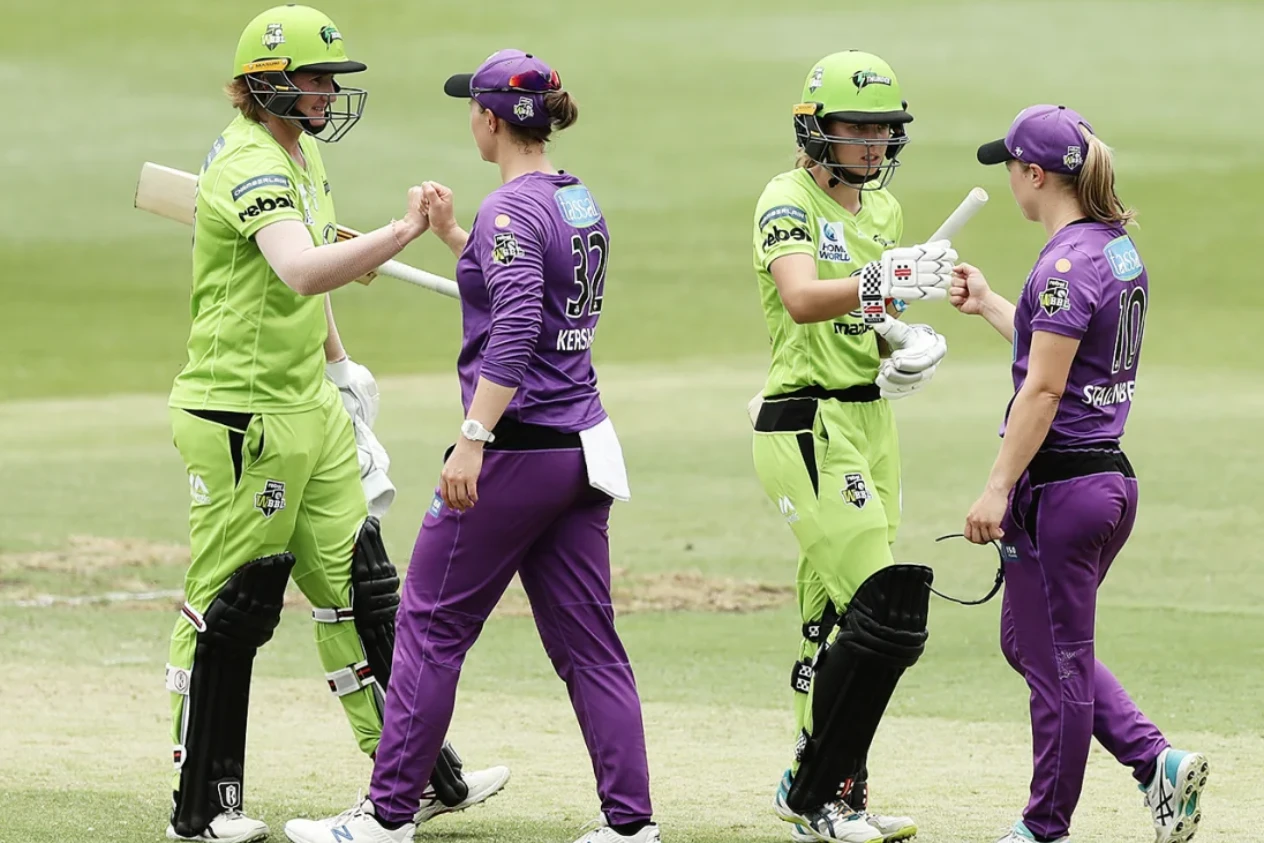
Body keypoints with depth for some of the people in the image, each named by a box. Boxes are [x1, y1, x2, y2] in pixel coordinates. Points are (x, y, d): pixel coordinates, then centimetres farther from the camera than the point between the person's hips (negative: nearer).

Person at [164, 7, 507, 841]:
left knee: (360, 589, 9)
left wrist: (340, 364, 23)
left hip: (310, 406, 10)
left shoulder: (302, 154, 12)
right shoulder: (252, 166, -20)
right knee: (229, 610, -2)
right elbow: (302, 272, -37)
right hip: (241, 418, -10)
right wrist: (402, 233, -39)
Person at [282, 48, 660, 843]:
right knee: (587, 641, 8)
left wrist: (473, 439, -30)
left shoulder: (512, 208, -14)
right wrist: (452, 234, 26)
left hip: (519, 446, -8)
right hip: (581, 447, 8)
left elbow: (515, 331, -26)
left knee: (432, 624, 1)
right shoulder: (580, 202, 12)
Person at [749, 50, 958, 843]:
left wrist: (908, 339, -1)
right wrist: (885, 281, -46)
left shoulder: (884, 209, 14)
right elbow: (804, 300, -29)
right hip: (809, 428, -8)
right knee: (885, 610, -15)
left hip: (871, 423, 8)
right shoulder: (789, 201, -11)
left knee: (842, 619, 13)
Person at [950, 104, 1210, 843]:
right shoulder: (1119, 250, 11)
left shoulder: (1068, 264, -17)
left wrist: (998, 489, -21)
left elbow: (1043, 387, -21)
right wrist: (988, 305, 34)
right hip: (1112, 478, 10)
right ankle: (1158, 760, 9)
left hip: (1059, 482, -10)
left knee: (1055, 659, 2)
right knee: (1030, 640, 20)